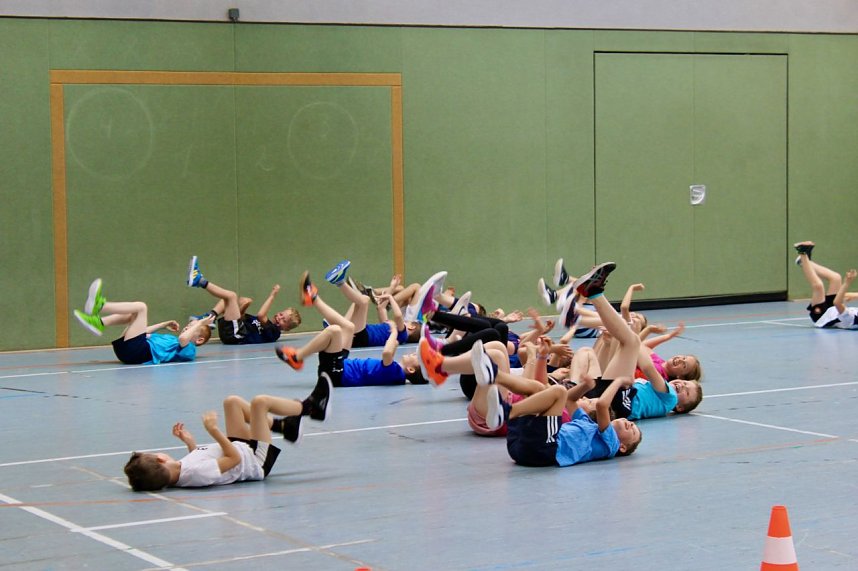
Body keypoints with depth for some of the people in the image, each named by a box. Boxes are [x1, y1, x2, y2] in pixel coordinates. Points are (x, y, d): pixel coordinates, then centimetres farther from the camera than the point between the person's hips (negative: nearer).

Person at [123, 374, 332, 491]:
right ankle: (310, 407, 13)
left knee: (232, 402, 15)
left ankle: (284, 425, 26)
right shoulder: (196, 472, -40)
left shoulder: (177, 473, -15)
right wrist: (213, 430, -32)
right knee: (259, 402, -14)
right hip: (256, 460, -8)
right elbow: (235, 459, -29)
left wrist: (189, 442, -1)